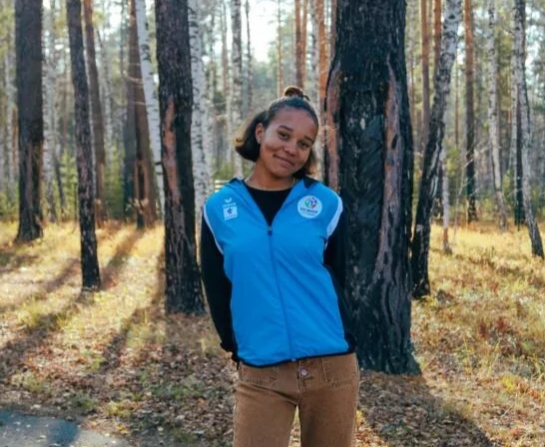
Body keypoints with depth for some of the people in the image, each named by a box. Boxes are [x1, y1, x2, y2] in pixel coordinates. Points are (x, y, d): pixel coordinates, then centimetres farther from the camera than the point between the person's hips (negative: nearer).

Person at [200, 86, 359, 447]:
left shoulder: (326, 204, 1)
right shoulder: (219, 209, 3)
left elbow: (335, 280, 7)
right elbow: (217, 293, 8)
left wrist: (333, 354, 6)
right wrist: (240, 351, 7)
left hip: (332, 367, 0)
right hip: (260, 376, 0)